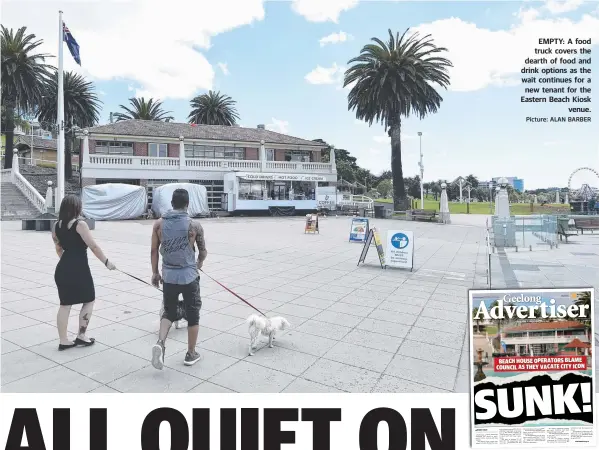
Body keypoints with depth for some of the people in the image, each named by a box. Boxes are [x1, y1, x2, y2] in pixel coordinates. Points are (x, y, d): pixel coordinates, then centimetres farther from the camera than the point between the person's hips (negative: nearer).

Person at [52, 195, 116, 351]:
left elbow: (59, 248, 18)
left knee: (65, 304, 12)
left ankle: (63, 341, 18)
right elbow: (93, 246, -16)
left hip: (62, 268, 7)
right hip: (79, 269, -7)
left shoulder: (56, 226, 7)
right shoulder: (80, 224, -14)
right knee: (89, 301, 11)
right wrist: (107, 262, -8)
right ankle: (81, 336, 13)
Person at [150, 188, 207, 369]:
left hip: (168, 276, 3)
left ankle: (160, 343, -2)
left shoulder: (159, 223, -1)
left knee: (169, 312, 20)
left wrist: (155, 273, 15)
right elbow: (203, 251, 2)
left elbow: (154, 250, 3)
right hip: (189, 276, -3)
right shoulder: (194, 225, -9)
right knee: (193, 315, 11)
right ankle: (191, 354, 20)